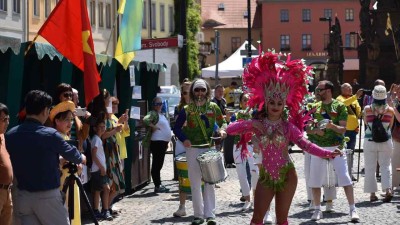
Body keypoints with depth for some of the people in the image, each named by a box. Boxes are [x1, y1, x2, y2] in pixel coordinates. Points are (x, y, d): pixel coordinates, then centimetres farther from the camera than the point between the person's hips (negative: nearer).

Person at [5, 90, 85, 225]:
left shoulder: (10, 135, 0)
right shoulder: (50, 134, -13)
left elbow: (8, 164, 12)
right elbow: (71, 154, 1)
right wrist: (82, 158, 26)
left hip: (22, 196, 5)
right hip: (47, 196, -5)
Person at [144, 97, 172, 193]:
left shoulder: (161, 114, 18)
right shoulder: (153, 113, -10)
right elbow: (145, 120, -30)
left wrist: (167, 142, 22)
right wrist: (153, 127, -16)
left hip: (163, 142, 9)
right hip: (157, 142, -9)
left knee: (159, 164, 14)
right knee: (156, 164, -6)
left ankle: (159, 185, 20)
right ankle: (157, 186, -5)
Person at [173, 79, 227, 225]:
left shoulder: (213, 107, 5)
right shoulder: (186, 110, 2)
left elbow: (222, 122, 13)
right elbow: (177, 128, 6)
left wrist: (222, 130, -9)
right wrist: (183, 139, -11)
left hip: (210, 148, 0)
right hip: (193, 149, 0)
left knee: (209, 183, 0)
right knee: (195, 183, 4)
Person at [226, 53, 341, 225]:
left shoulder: (288, 125, -3)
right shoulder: (257, 124, -1)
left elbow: (305, 144, -9)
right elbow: (230, 129, -5)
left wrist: (326, 154, -22)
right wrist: (250, 125, -20)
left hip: (287, 176, -1)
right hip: (266, 176, 1)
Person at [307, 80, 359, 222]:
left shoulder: (339, 106, -1)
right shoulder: (315, 107, 9)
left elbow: (343, 129, -6)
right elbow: (307, 128, 9)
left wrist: (332, 126, -25)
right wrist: (315, 130, -12)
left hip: (336, 147, -3)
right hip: (318, 147, 4)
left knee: (345, 178, -9)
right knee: (315, 180, 5)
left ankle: (353, 210, -3)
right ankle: (317, 210, 18)